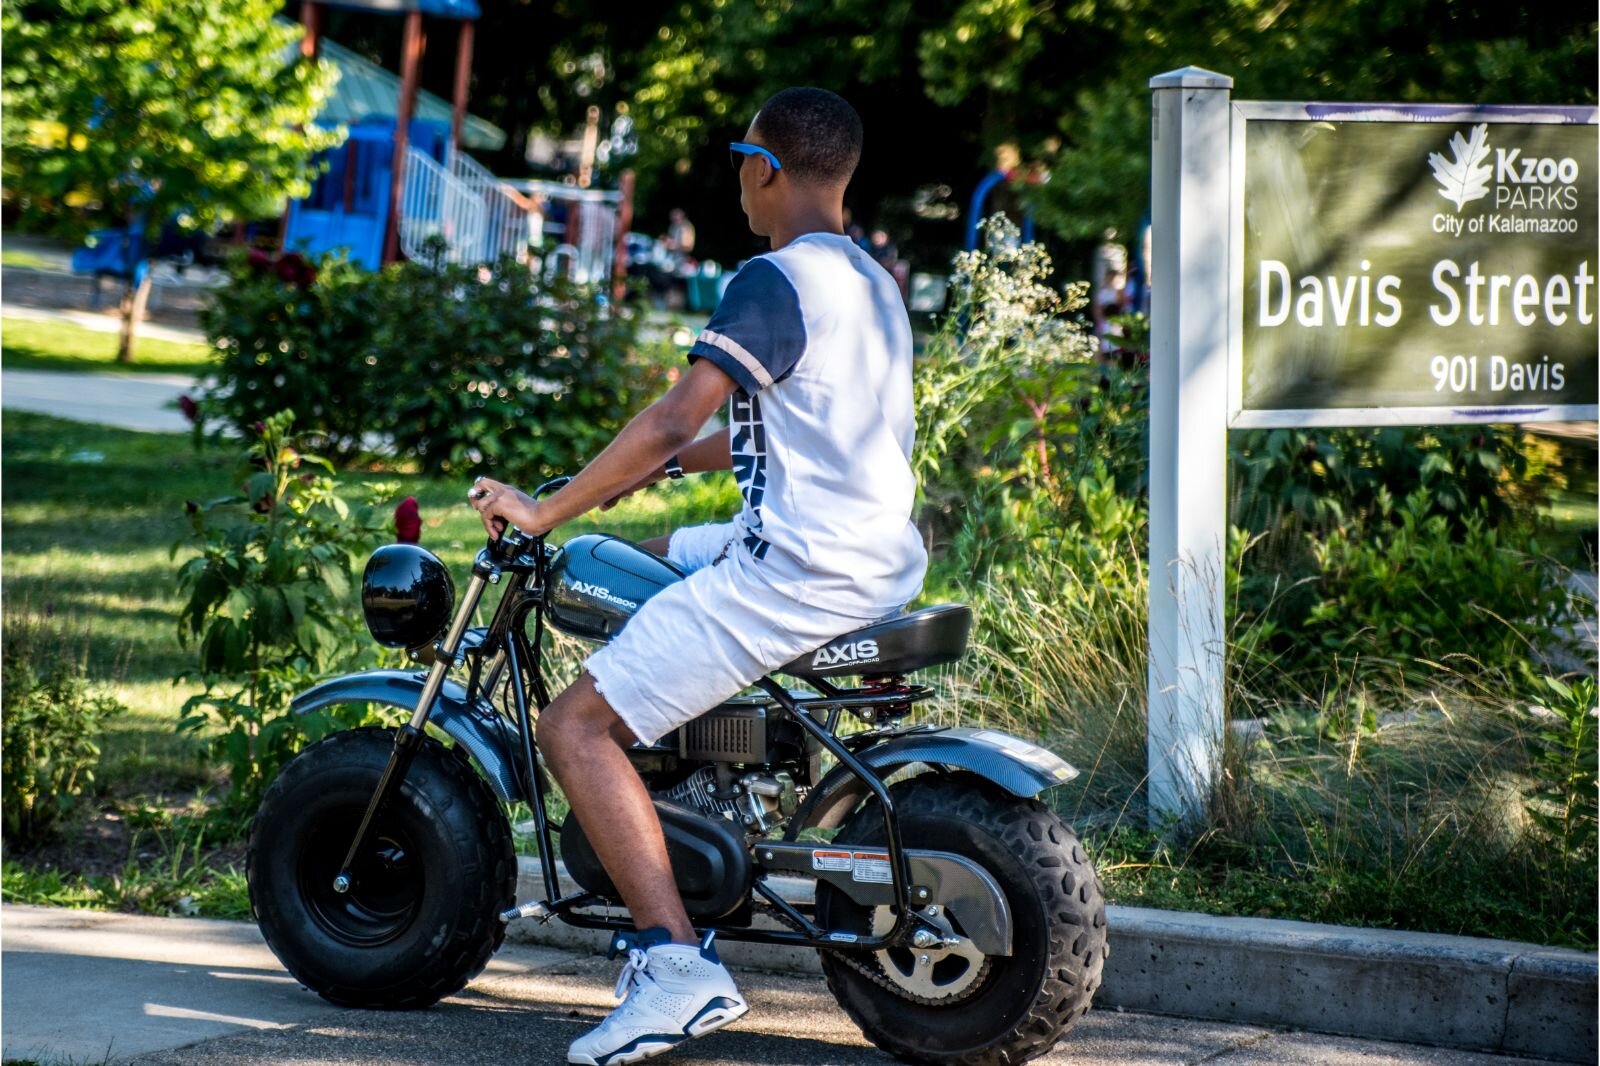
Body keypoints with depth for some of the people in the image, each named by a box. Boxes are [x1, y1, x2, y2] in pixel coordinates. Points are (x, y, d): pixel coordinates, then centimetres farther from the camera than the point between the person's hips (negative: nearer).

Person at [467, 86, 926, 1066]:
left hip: (795, 570, -10)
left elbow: (678, 416, -22)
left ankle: (680, 964, -21)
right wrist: (663, 464, 33)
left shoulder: (776, 281, -13)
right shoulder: (872, 281, 17)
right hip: (879, 557, 10)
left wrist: (547, 511, -14)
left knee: (576, 727, -9)